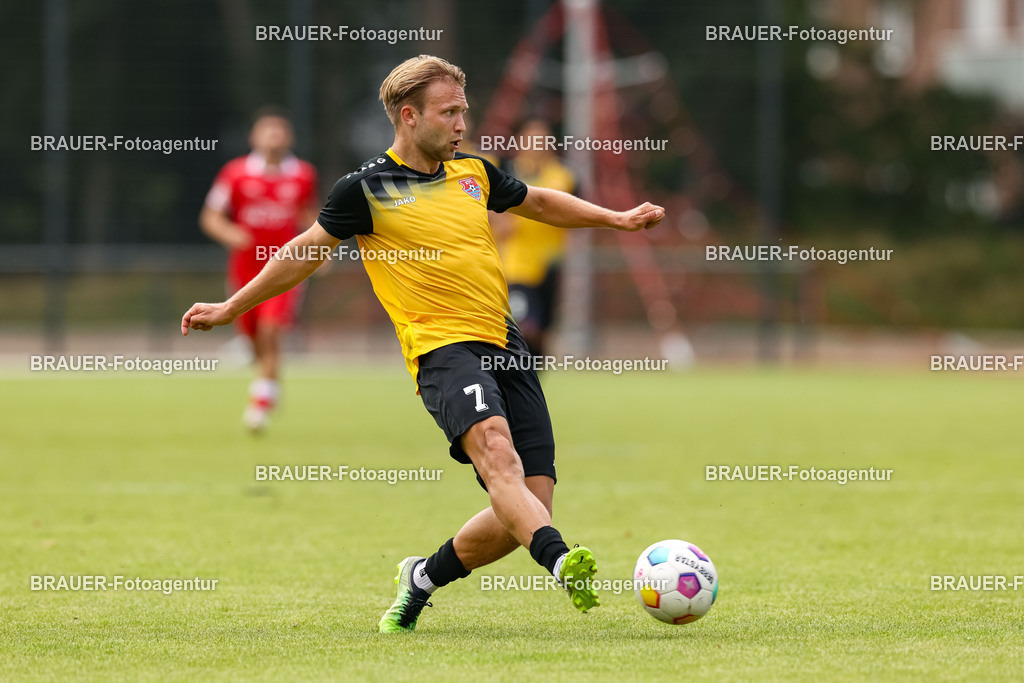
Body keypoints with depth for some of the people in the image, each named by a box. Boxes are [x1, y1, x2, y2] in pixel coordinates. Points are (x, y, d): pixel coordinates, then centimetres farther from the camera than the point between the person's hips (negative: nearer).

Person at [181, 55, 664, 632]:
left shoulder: (473, 174, 17)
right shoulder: (367, 189, 2)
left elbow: (539, 202, 37)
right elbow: (305, 254, 16)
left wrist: (615, 218, 29)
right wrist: (230, 308, 22)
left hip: (506, 346, 6)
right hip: (442, 346, -6)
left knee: (533, 503, -5)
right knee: (496, 448, -35)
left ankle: (424, 576, 18)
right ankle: (561, 562, -56)